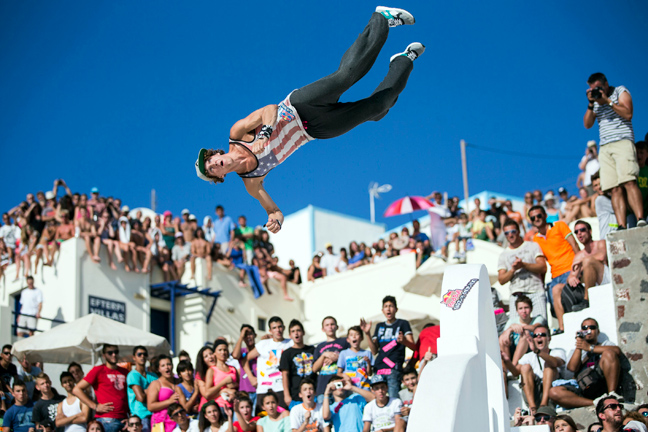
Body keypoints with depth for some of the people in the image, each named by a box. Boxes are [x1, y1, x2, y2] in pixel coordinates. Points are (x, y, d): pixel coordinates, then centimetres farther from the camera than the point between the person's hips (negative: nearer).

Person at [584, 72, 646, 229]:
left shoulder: (620, 91, 10)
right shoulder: (595, 100, 22)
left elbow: (628, 114, -4)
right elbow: (587, 124, 13)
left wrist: (608, 101, -6)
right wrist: (591, 104, 2)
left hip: (622, 141, -4)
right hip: (605, 147, 4)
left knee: (629, 181, -21)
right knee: (615, 188, -9)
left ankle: (640, 220, -30)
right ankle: (622, 227, -19)